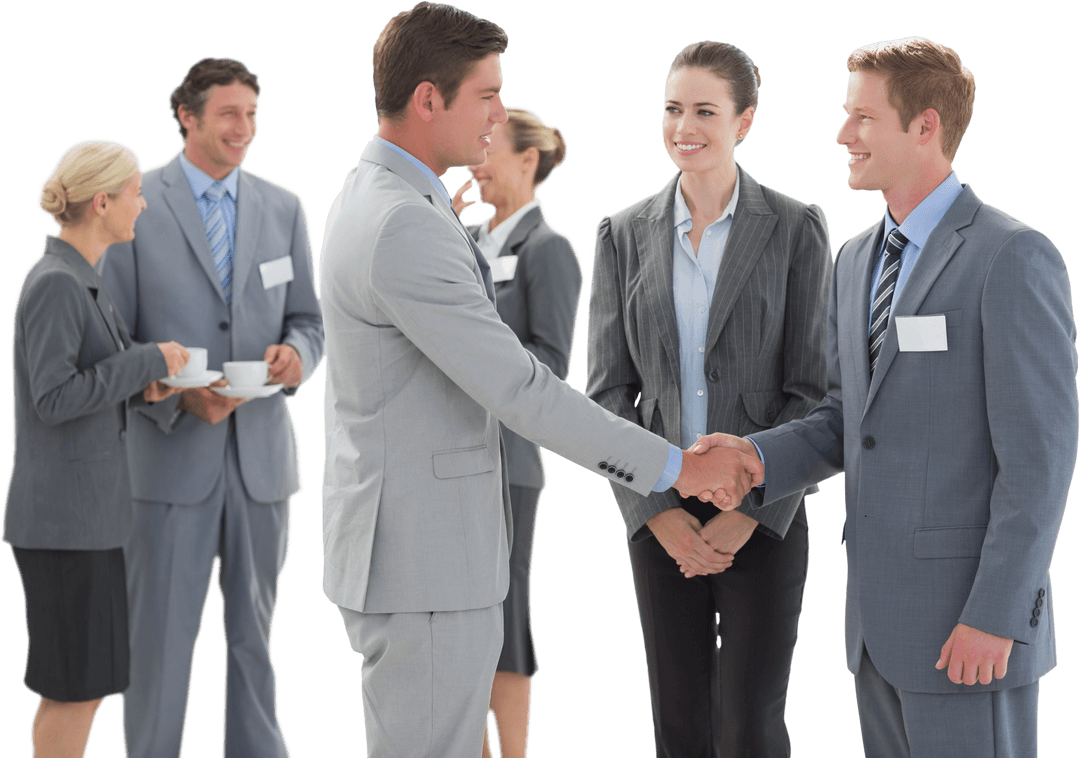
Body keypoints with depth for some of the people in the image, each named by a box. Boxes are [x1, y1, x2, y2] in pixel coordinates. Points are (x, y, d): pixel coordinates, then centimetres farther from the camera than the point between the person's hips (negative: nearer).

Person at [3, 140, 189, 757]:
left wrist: (144, 375, 3)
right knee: (75, 685, -2)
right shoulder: (53, 284, -16)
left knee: (90, 682, 14)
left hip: (90, 509, 10)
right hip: (64, 515, -10)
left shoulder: (81, 280, 13)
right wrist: (150, 362, -15)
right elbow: (53, 398, -21)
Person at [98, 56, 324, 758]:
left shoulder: (285, 207, 9)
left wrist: (296, 353, -12)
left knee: (256, 636, 12)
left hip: (263, 457, 4)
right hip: (169, 458, -3)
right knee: (160, 643, 1)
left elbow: (308, 322, 11)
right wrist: (178, 396, -19)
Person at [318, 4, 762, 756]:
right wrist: (674, 467, -17)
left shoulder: (372, 198, 12)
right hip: (425, 560, -11)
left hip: (415, 545, 11)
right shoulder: (405, 229, -23)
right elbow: (518, 388, -23)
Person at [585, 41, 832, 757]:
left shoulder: (797, 229, -3)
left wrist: (749, 513, -13)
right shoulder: (624, 235, 4)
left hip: (763, 515, -3)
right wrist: (655, 511, -8)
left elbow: (813, 390, -6)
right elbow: (609, 390, 3)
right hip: (661, 515, 3)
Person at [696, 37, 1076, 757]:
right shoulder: (856, 260, 14)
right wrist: (753, 458, -2)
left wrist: (996, 617, -18)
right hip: (878, 617, 8)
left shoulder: (1015, 258, -12)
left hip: (970, 619, -7)